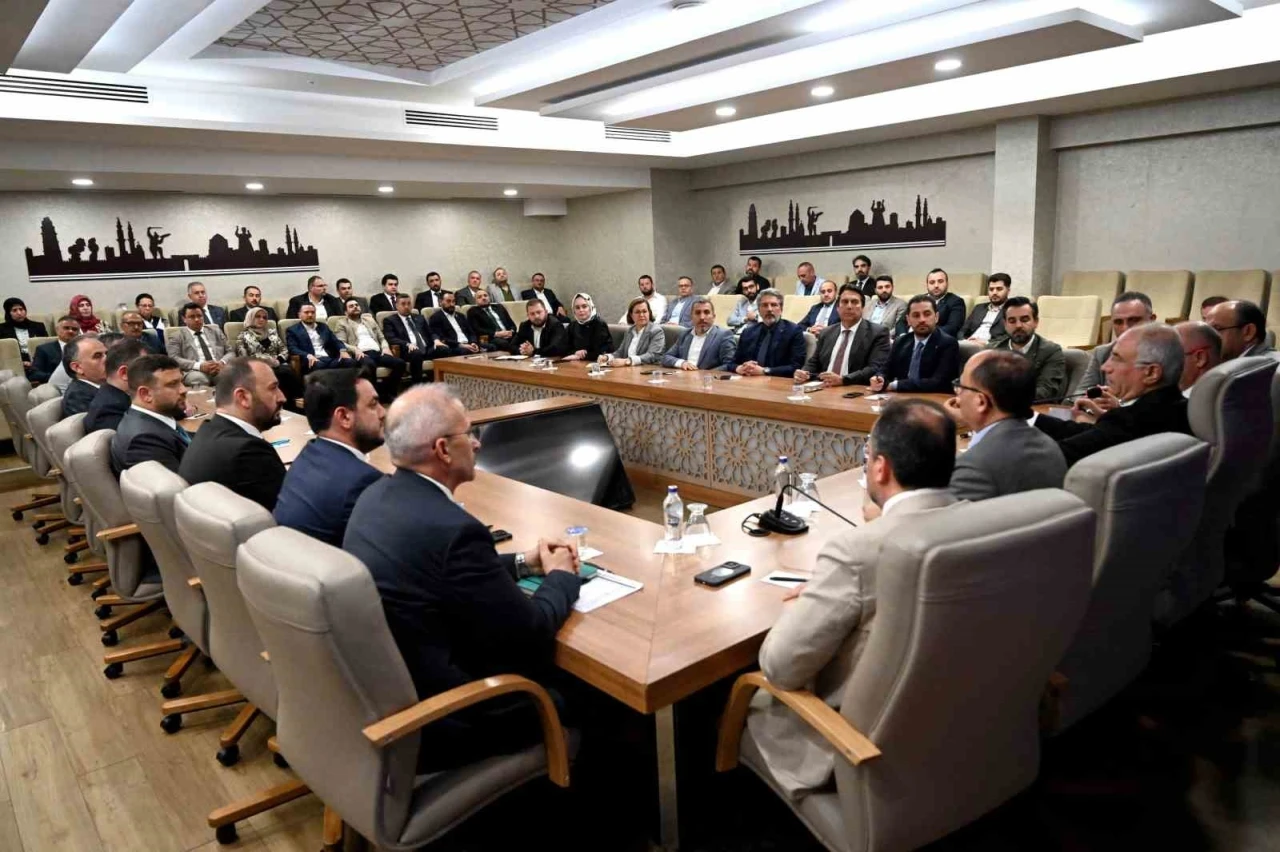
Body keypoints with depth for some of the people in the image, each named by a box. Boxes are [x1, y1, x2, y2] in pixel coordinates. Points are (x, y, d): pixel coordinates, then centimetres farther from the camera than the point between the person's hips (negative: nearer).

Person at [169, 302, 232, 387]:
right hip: (196, 371, -2)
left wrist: (222, 363, -6)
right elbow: (174, 359, 1)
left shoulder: (215, 331, 25)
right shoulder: (177, 337, 16)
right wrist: (199, 366, -15)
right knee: (197, 377, -39)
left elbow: (230, 352, 19)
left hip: (220, 369, 2)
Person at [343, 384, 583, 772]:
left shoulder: (378, 495, -1)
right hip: (430, 719, -8)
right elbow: (530, 636, -18)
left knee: (551, 669, 22)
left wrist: (525, 562, 10)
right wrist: (561, 577, 0)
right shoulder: (452, 527, -28)